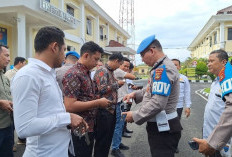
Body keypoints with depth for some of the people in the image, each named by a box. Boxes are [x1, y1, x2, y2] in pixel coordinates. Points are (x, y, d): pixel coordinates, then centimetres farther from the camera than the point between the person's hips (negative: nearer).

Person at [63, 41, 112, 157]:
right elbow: (69, 106, -26)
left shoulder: (86, 73, 11)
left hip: (90, 126, 9)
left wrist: (99, 99, 6)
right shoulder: (73, 74, -19)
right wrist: (98, 102, -21)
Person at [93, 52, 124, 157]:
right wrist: (117, 84, -13)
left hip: (112, 110, 9)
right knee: (102, 140, 2)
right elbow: (102, 89, -23)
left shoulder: (111, 72, 15)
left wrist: (119, 84, 11)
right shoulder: (102, 71, -13)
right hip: (104, 110, -9)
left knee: (109, 138, 18)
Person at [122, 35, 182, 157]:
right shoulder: (161, 66, 13)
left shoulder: (162, 68, -21)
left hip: (162, 127, -10)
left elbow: (157, 103, -28)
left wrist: (135, 116, -17)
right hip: (159, 125, 10)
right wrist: (135, 94, 9)